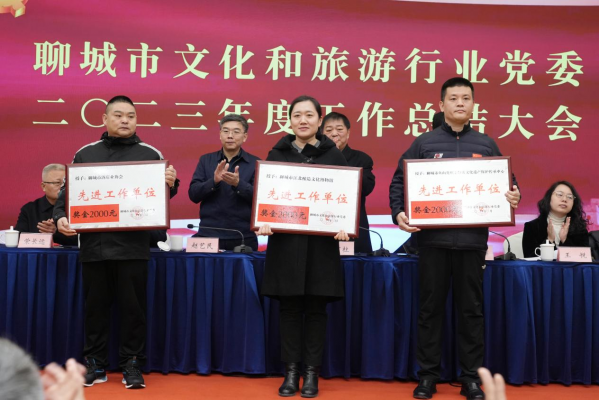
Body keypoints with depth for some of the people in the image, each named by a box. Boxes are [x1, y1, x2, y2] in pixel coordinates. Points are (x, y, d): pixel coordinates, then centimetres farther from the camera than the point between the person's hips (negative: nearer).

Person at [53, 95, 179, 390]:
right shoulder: (85, 153, 11)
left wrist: (170, 184, -15)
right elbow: (68, 191, 11)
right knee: (95, 306, 9)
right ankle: (95, 364, 21)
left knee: (133, 307, 3)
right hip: (94, 244, 2)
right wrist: (60, 217, -7)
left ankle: (132, 365, 14)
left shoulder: (150, 154, 7)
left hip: (133, 246, -1)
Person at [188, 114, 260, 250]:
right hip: (208, 235, 1)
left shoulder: (256, 163, 2)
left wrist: (238, 183, -23)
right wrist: (214, 181, -17)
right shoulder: (205, 160, 8)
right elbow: (193, 194, 1)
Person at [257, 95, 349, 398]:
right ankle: (291, 372, 14)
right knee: (289, 307, 4)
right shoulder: (277, 154, 8)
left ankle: (312, 372, 14)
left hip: (321, 242, -1)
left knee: (315, 307, 4)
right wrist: (264, 221, -14)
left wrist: (342, 226, -15)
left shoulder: (333, 154, 5)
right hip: (285, 241, 1)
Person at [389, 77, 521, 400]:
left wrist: (513, 197, -9)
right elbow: (399, 182, 4)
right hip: (433, 238, -1)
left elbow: (507, 183, 13)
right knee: (430, 309, 6)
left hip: (472, 239, 1)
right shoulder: (424, 143, 5)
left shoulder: (486, 145, 9)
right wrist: (398, 212, -12)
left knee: (471, 310, 7)